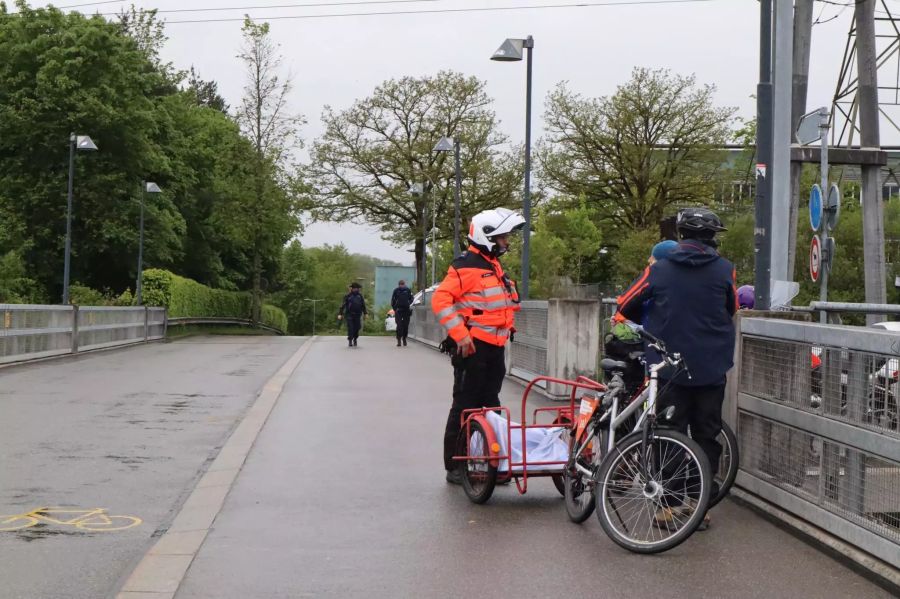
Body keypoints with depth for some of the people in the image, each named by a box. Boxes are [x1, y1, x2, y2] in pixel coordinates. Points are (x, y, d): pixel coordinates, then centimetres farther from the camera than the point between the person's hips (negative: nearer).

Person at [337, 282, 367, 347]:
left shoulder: (360, 296, 10)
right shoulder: (347, 296, -1)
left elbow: (363, 305, 18)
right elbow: (343, 305, -2)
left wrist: (365, 313, 16)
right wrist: (340, 314, -7)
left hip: (357, 315, 3)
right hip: (350, 315, -3)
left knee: (357, 328, 2)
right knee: (350, 328, -7)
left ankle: (355, 339, 22)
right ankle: (350, 341, 2)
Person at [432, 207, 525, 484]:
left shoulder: (495, 266, 17)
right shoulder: (465, 266, -13)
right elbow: (440, 299, -19)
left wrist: (507, 327, 20)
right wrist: (459, 333, -22)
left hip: (495, 346, 9)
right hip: (472, 347, -9)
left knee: (490, 404, 13)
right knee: (465, 406, -4)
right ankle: (454, 467, 3)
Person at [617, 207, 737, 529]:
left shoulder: (659, 270, -4)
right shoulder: (724, 270, -3)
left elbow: (625, 306, 4)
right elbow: (732, 309, 12)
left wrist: (645, 321, 24)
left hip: (670, 367, 0)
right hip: (712, 369, 0)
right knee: (707, 435, 10)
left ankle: (667, 504, 7)